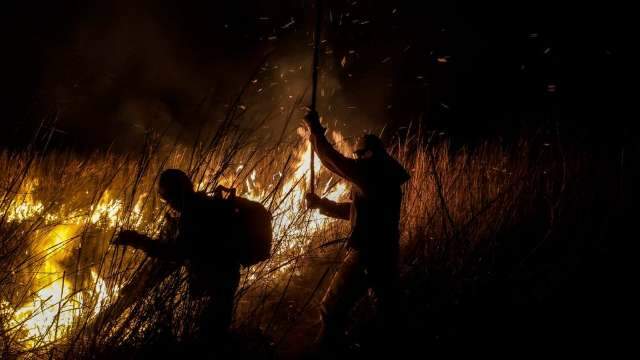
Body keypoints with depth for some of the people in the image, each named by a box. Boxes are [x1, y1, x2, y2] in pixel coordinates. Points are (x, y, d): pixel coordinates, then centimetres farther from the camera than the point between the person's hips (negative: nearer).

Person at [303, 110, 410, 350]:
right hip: (385, 254, 10)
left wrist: (315, 131, -3)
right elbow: (352, 211, 22)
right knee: (388, 310, 16)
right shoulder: (385, 179, 17)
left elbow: (335, 162, -14)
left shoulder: (373, 174, -12)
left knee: (333, 309, -3)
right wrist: (320, 204, 15)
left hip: (367, 254, -9)